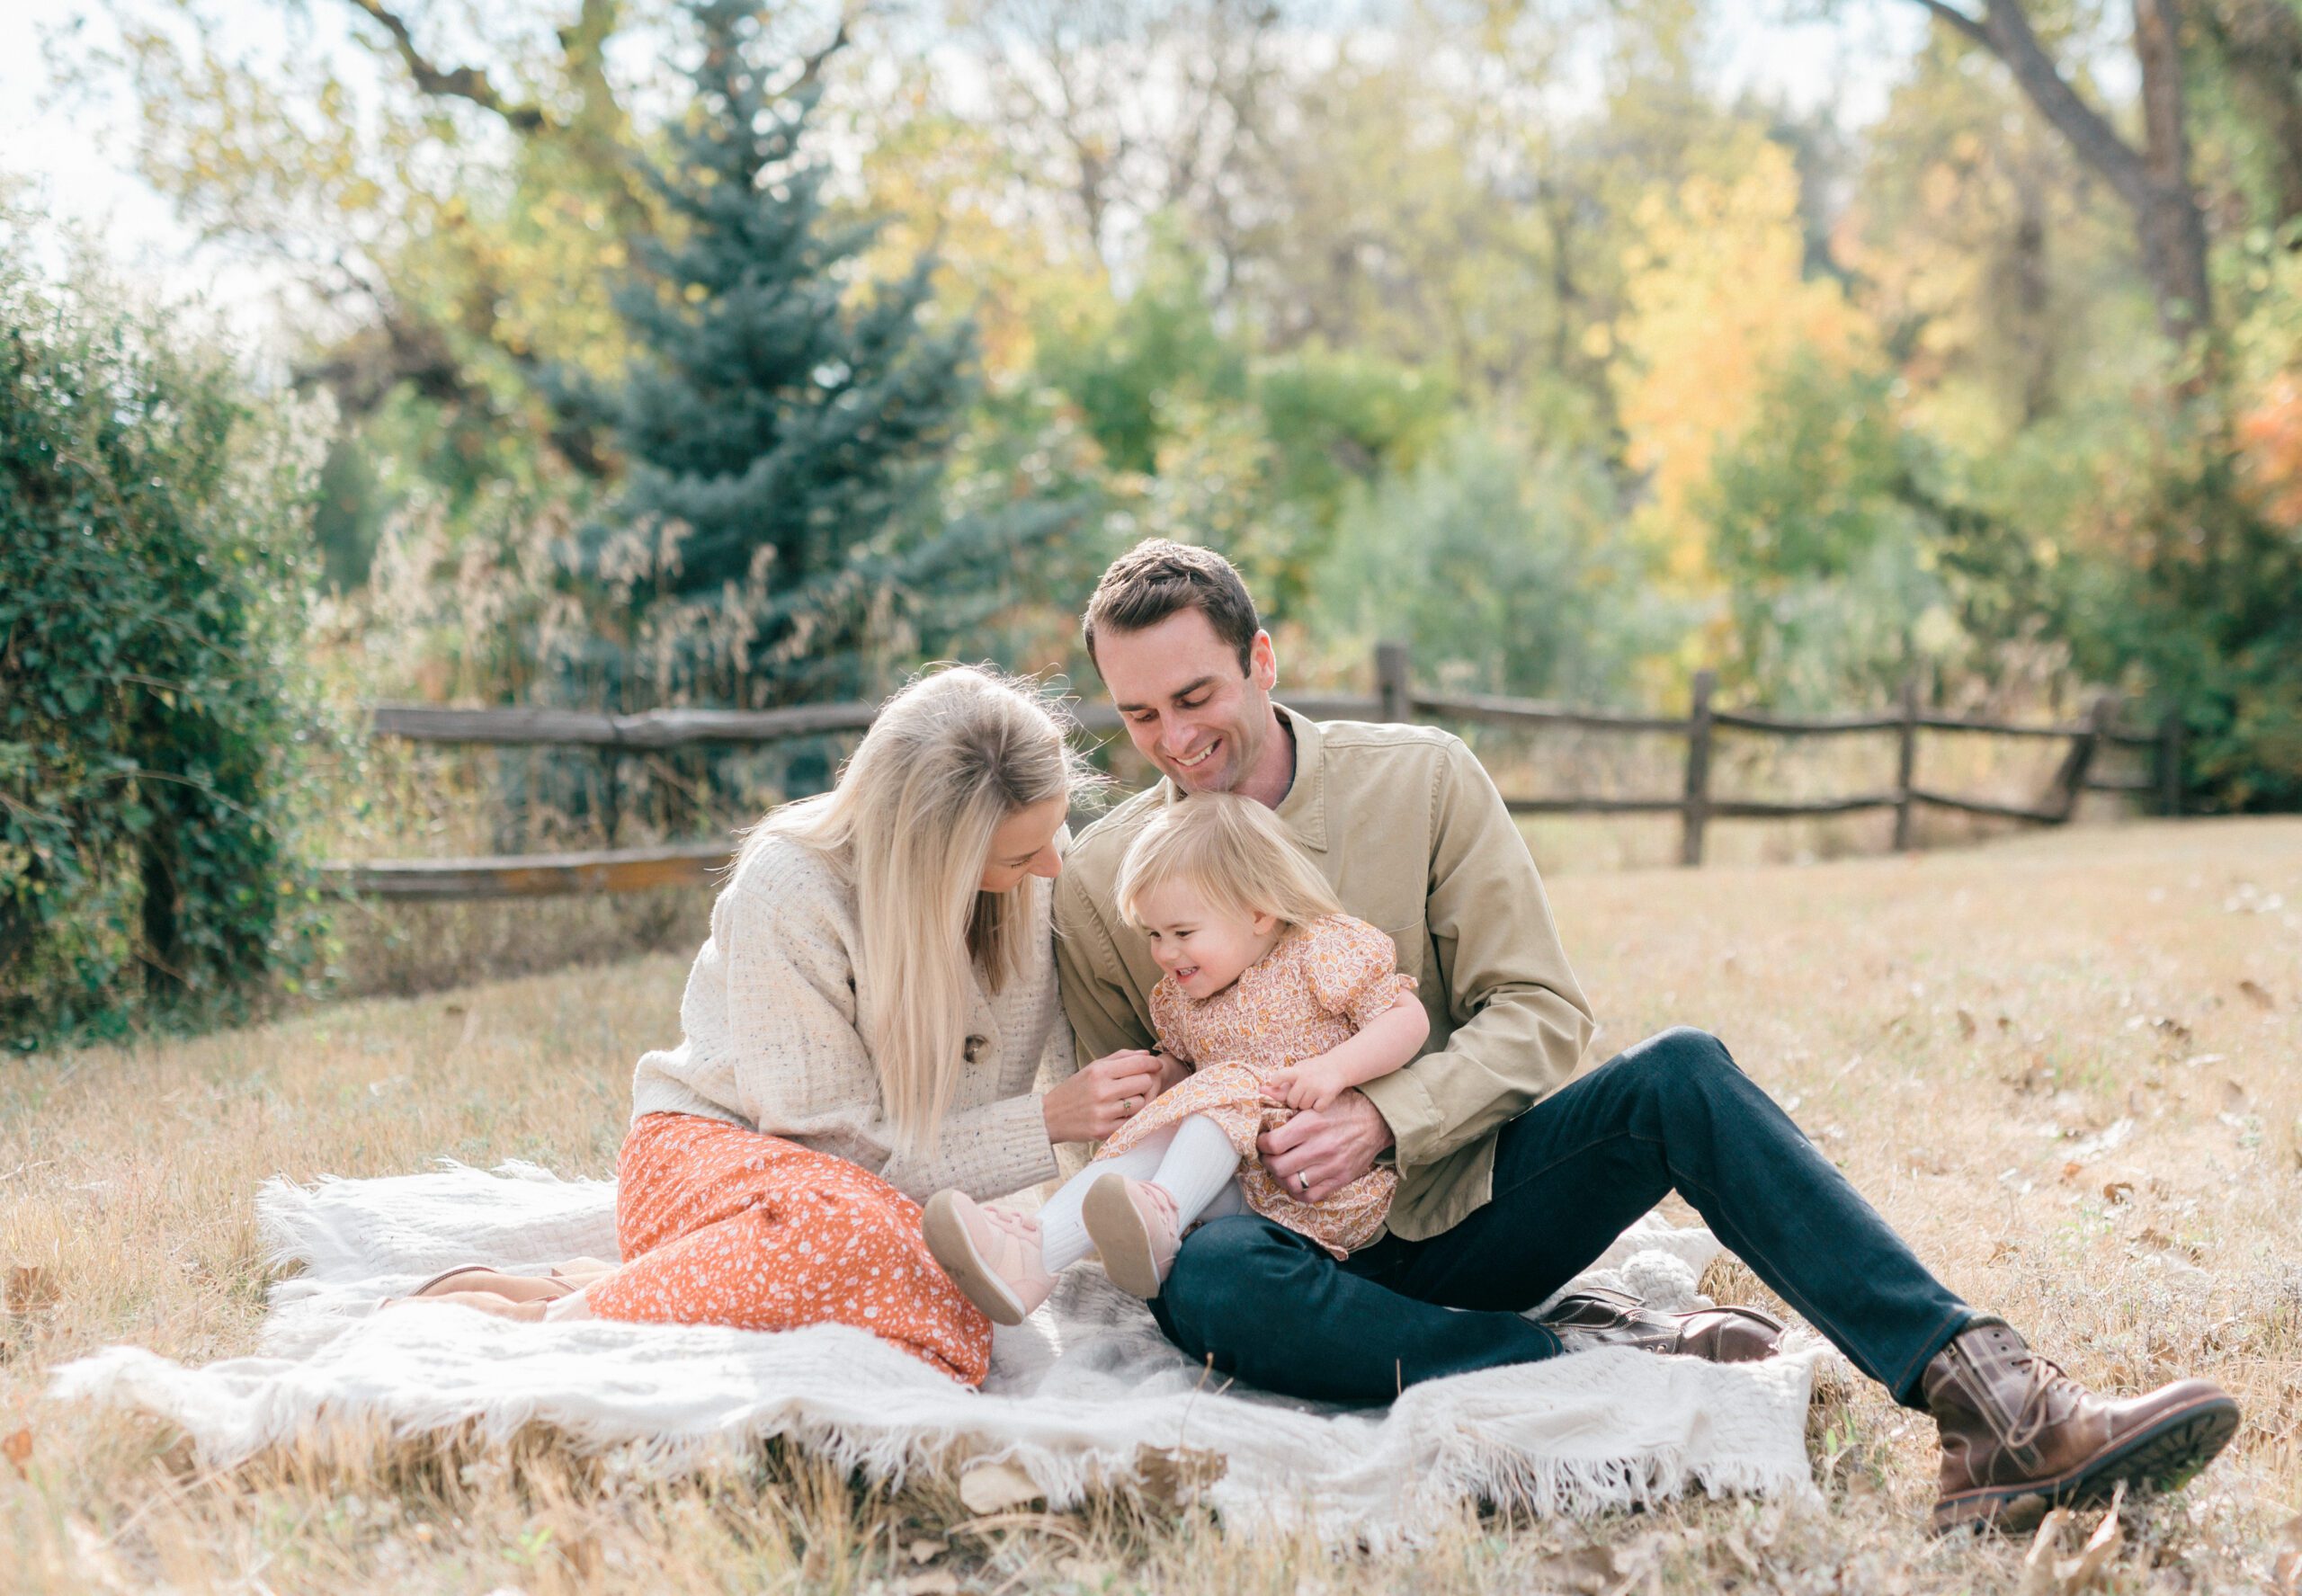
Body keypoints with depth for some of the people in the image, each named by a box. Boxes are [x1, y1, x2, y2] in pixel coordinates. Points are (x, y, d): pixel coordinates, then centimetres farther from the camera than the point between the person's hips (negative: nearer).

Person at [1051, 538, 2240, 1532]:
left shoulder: (1419, 780, 0)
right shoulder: (1095, 881, 0)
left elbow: (1541, 1017, -2)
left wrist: (1383, 1120, -18)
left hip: (1455, 1204, 1)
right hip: (1302, 1249, -1)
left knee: (1678, 1075, -26)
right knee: (1206, 1280, -37)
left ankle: (1991, 1404, -34)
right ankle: (1601, 1362, -32)